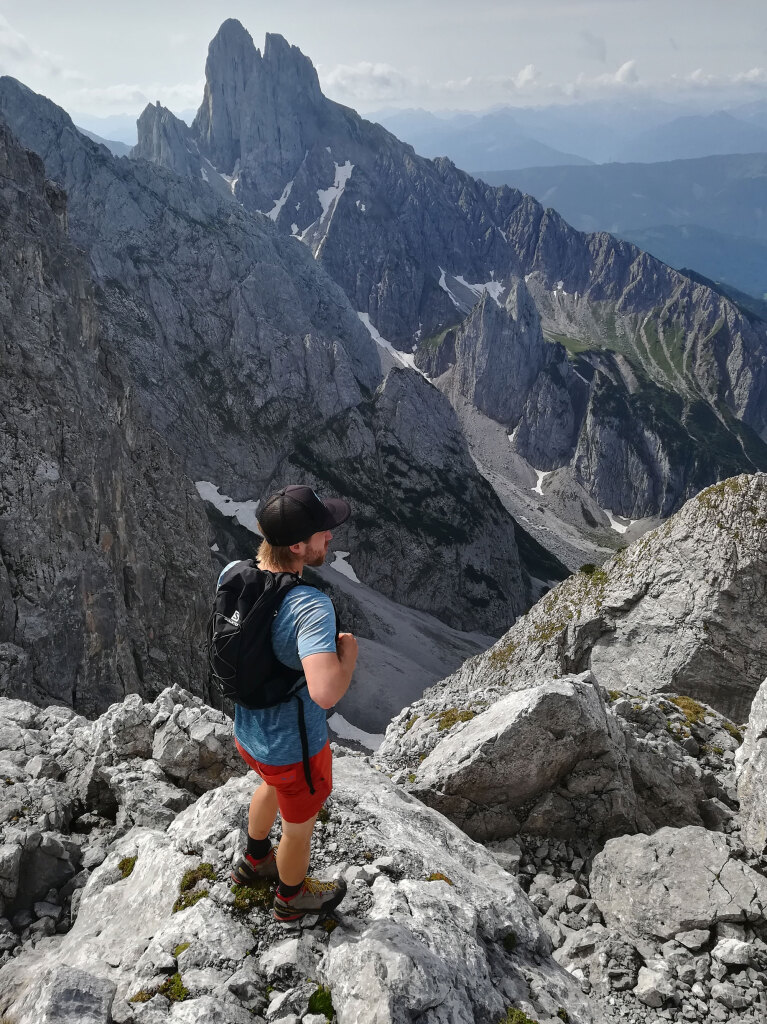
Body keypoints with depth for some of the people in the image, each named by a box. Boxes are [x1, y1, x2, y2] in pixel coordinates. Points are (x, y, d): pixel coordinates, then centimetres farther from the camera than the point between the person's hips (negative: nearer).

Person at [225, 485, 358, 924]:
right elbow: (326, 693, -48)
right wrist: (348, 652, -29)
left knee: (274, 785, 39)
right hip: (295, 746, -7)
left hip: (248, 729, 7)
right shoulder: (311, 606, -38)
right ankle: (292, 896, 54)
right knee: (300, 826, 25)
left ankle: (255, 860, 64)